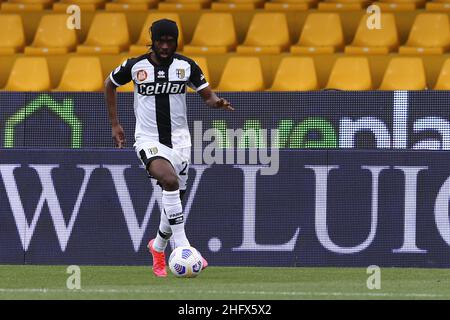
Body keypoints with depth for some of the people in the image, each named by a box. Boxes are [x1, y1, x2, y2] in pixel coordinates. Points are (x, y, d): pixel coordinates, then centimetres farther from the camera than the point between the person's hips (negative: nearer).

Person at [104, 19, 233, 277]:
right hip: (148, 140, -3)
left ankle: (158, 247, 36)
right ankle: (182, 246, -30)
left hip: (179, 139, 3)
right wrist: (115, 124, 10)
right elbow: (110, 85, 12)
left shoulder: (187, 66, -1)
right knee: (170, 180, -30)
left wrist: (216, 101, -22)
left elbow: (207, 95, 3)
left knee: (175, 199, 8)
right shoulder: (136, 66, -5)